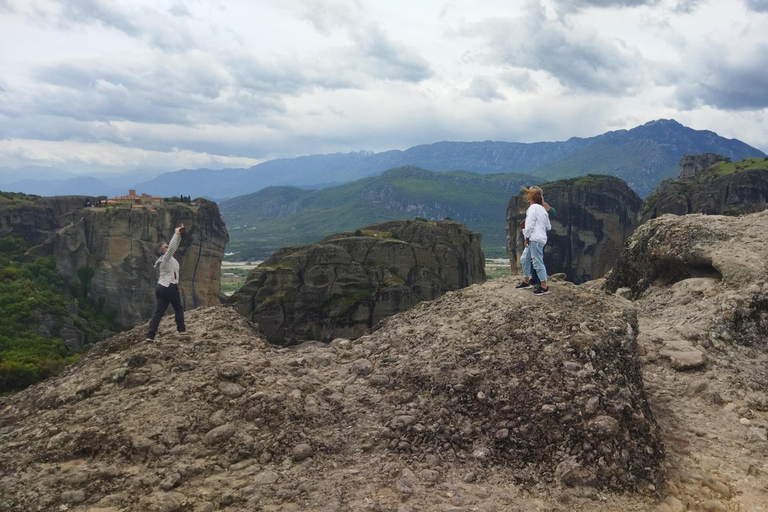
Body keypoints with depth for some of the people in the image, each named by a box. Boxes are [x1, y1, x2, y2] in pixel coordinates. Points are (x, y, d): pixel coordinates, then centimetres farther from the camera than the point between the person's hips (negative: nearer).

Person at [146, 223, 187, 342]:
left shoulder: (165, 258, 12)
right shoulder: (166, 258, -12)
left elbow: (174, 246, 15)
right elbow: (172, 247, -25)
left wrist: (179, 235, 8)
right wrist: (176, 234, -20)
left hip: (161, 287, 8)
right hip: (170, 287, -8)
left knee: (159, 312, 4)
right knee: (178, 308, 12)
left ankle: (150, 335, -2)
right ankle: (181, 329, 21)